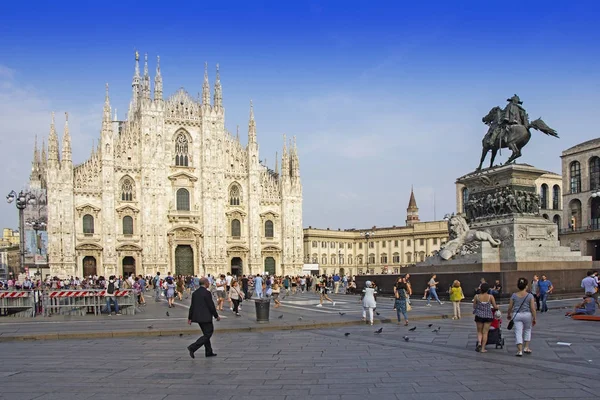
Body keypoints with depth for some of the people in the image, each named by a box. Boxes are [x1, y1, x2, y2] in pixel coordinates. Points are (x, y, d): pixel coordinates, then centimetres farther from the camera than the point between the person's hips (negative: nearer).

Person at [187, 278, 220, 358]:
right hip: (206, 317, -8)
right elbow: (211, 306, -14)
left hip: (198, 317, 9)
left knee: (206, 334, 17)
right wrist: (216, 316, -3)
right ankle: (192, 347, -13)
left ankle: (209, 352, 22)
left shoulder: (195, 293, 7)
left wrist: (189, 318, 15)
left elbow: (192, 306, 11)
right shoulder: (207, 293, -15)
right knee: (207, 334, -2)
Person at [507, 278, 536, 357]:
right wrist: (534, 318, 1)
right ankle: (526, 347, 21)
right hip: (527, 315, 0)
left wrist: (509, 314, 21)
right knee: (527, 330, 22)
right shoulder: (530, 296, -7)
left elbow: (510, 307, 3)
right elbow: (532, 308, -9)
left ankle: (520, 350, -4)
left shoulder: (514, 295, -2)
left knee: (518, 332, 2)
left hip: (517, 315, 0)